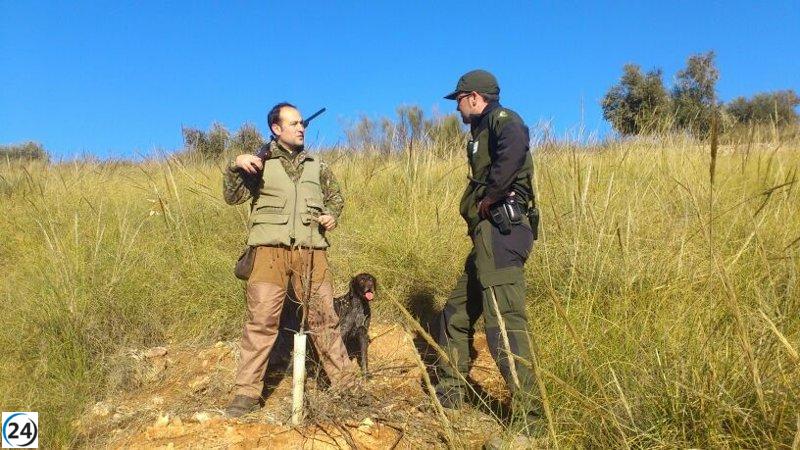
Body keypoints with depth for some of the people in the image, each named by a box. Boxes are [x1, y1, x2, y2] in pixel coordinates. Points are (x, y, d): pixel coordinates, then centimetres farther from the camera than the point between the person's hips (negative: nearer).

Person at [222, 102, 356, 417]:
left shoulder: (316, 166, 17)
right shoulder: (259, 163, 8)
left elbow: (335, 196, 29)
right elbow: (234, 197, 0)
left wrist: (332, 214, 8)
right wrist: (235, 167, -17)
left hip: (311, 252, 3)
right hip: (271, 250, -3)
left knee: (323, 317, 8)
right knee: (261, 319, -5)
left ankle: (344, 381, 18)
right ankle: (247, 392, 4)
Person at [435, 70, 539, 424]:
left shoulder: (501, 119, -3)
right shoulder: (482, 133, 27)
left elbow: (514, 148, -27)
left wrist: (488, 196, -20)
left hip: (500, 232, -11)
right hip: (488, 237, 11)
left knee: (504, 319, -16)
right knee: (456, 313, 17)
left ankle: (527, 410, -13)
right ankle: (449, 392, 29)